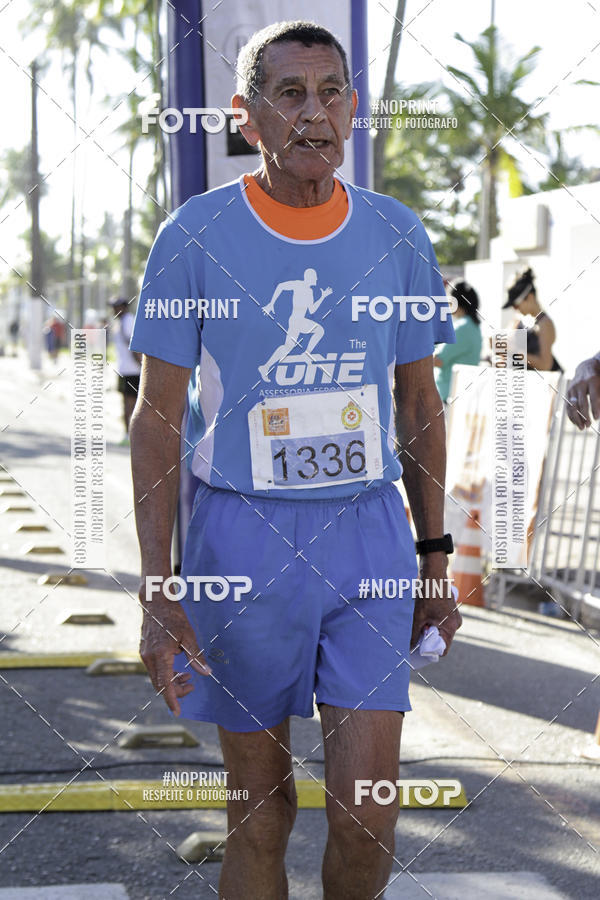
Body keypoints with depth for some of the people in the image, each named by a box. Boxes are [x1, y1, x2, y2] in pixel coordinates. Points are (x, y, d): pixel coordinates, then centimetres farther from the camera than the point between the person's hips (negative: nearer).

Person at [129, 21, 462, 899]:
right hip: (244, 539, -2)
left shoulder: (397, 235, 4)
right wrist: (158, 590, -8)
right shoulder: (194, 237, -5)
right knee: (260, 809, 7)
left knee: (366, 817, -4)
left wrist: (435, 555, 11)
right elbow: (158, 419, -3)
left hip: (371, 537, 2)